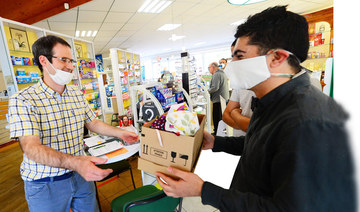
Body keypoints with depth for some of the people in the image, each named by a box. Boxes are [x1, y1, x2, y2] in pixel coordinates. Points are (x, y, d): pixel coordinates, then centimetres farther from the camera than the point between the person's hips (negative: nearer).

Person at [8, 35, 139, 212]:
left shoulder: (78, 94, 2)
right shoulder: (22, 100, -16)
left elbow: (92, 123, 9)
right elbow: (31, 147, -27)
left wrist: (120, 133, -5)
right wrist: (75, 162, -43)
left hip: (82, 174, 5)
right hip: (45, 184, -4)